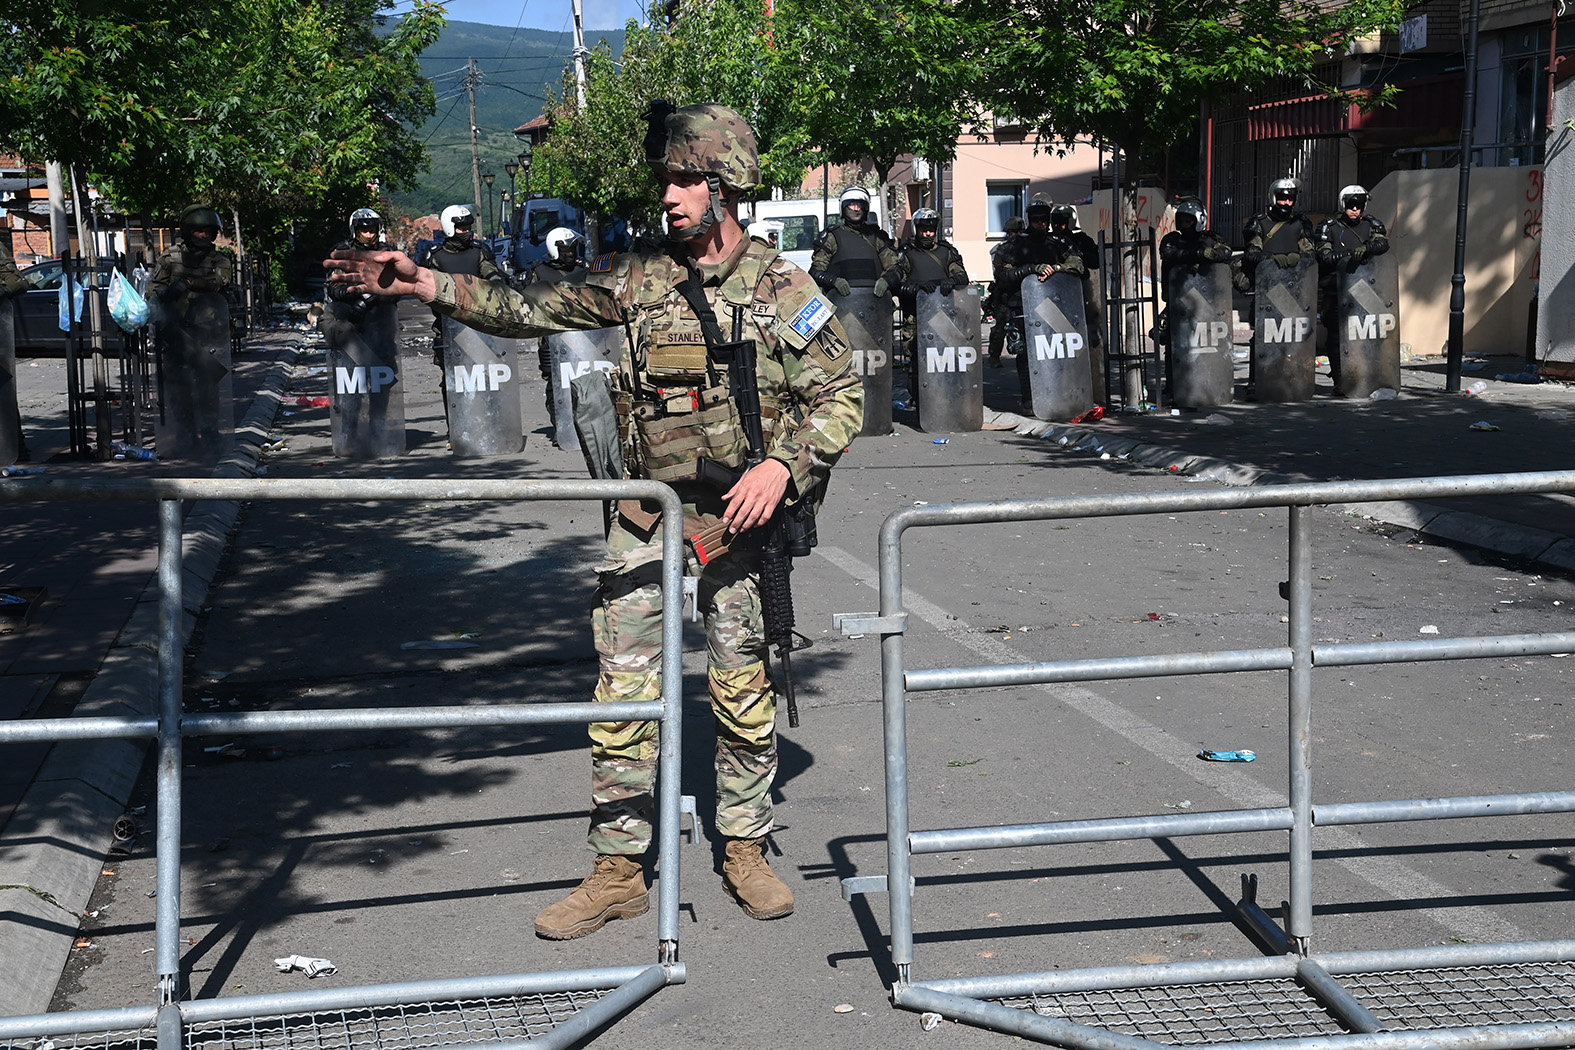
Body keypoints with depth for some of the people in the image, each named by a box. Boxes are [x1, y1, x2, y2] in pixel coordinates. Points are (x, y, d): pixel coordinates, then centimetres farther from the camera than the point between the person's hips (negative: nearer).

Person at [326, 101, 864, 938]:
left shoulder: (783, 289, -4)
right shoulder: (639, 279, 2)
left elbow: (839, 397, -2)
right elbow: (529, 309, 0)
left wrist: (782, 465, -17)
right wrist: (423, 284, -10)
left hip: (735, 521, -2)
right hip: (644, 520, 2)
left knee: (745, 693, 8)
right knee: (623, 694, 2)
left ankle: (745, 850, 25)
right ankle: (617, 869, 11)